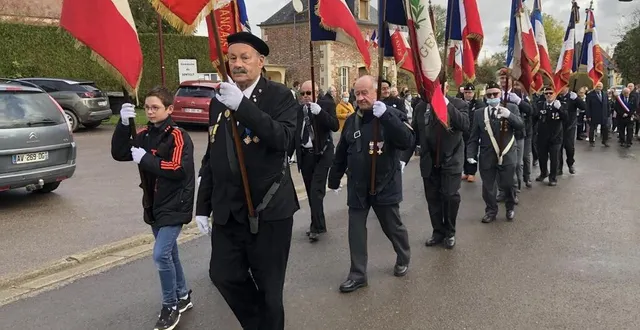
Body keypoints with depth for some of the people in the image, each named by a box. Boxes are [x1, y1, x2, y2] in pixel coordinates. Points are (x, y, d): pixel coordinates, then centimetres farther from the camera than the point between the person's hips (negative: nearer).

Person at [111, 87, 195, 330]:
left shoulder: (178, 136, -14)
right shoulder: (144, 134, 6)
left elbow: (179, 169, -24)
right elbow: (118, 153, -1)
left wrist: (145, 159, -20)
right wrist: (124, 124, -13)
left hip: (175, 205, -7)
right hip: (154, 205, 7)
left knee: (161, 254, -13)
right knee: (169, 253, 17)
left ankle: (170, 307, 6)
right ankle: (183, 297, 34)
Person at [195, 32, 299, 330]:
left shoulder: (279, 95, -6)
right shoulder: (218, 101, 10)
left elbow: (283, 139, -24)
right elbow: (211, 158, 14)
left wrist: (242, 105, -30)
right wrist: (203, 206, 13)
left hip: (268, 208, -5)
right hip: (227, 210, 5)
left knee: (268, 284, 7)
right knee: (223, 275, 9)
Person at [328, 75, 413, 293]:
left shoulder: (393, 115, -9)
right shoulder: (351, 120, 4)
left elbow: (407, 142, -27)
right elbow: (341, 153, 11)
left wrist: (385, 116, -35)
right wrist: (334, 180, 15)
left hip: (385, 185, -4)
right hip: (357, 187, 4)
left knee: (393, 227, 13)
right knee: (356, 231, 5)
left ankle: (404, 259, 39)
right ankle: (358, 274, 16)